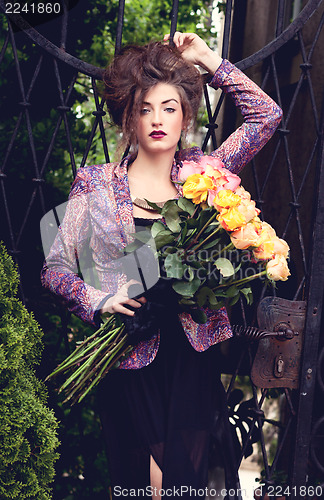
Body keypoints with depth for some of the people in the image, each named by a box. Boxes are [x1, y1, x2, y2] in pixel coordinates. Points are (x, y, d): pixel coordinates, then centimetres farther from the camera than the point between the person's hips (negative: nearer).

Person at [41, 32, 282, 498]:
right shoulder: (96, 185, -1)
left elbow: (266, 115, 3)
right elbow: (55, 268, 2)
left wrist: (208, 59, 2)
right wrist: (99, 299, -16)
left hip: (193, 352, 2)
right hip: (129, 358, -1)